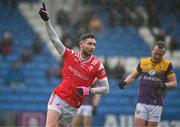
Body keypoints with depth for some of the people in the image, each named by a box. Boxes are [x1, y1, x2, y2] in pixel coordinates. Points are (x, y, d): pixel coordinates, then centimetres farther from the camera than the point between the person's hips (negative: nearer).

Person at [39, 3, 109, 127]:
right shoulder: (70, 55, 0)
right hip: (59, 97, -1)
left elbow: (106, 89, -2)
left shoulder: (97, 65, -5)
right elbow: (54, 39, -3)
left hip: (73, 106, 1)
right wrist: (46, 20, -13)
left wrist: (90, 91, -18)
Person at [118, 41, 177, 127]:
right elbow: (133, 75, 19)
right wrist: (125, 82, 1)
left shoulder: (167, 65, -1)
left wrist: (163, 85, -19)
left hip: (156, 104, -1)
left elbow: (174, 83, -1)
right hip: (142, 103, 1)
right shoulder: (143, 62, 6)